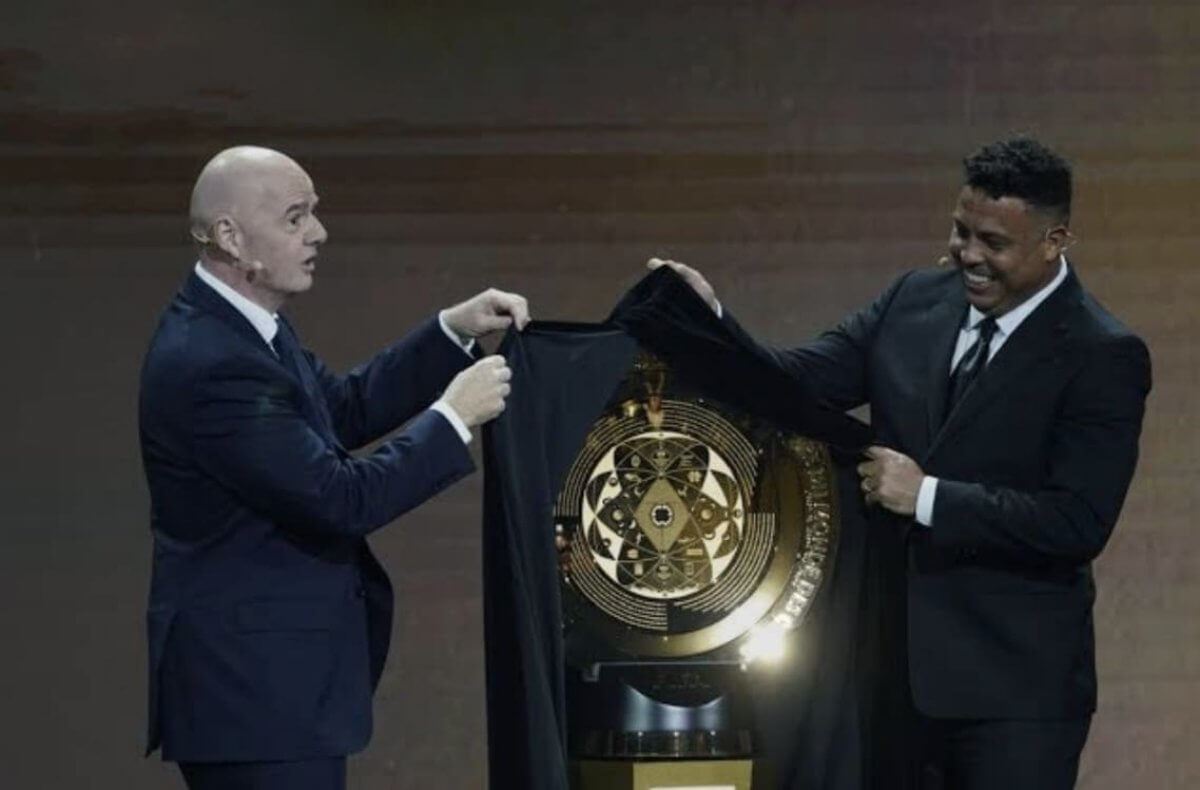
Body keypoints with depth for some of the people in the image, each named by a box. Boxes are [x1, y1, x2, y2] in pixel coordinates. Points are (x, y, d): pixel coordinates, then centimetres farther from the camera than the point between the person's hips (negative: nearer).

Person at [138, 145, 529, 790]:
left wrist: (453, 332, 9)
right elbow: (343, 500, -24)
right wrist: (453, 417, -14)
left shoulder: (236, 325, 7)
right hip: (254, 683, -10)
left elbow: (348, 408, 19)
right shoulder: (211, 363, -24)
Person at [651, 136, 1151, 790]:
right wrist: (710, 318, -12)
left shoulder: (1102, 357, -11)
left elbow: (1078, 523, -18)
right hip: (893, 662, 5)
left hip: (1012, 687, -5)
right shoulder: (916, 301, 6)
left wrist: (928, 496, -21)